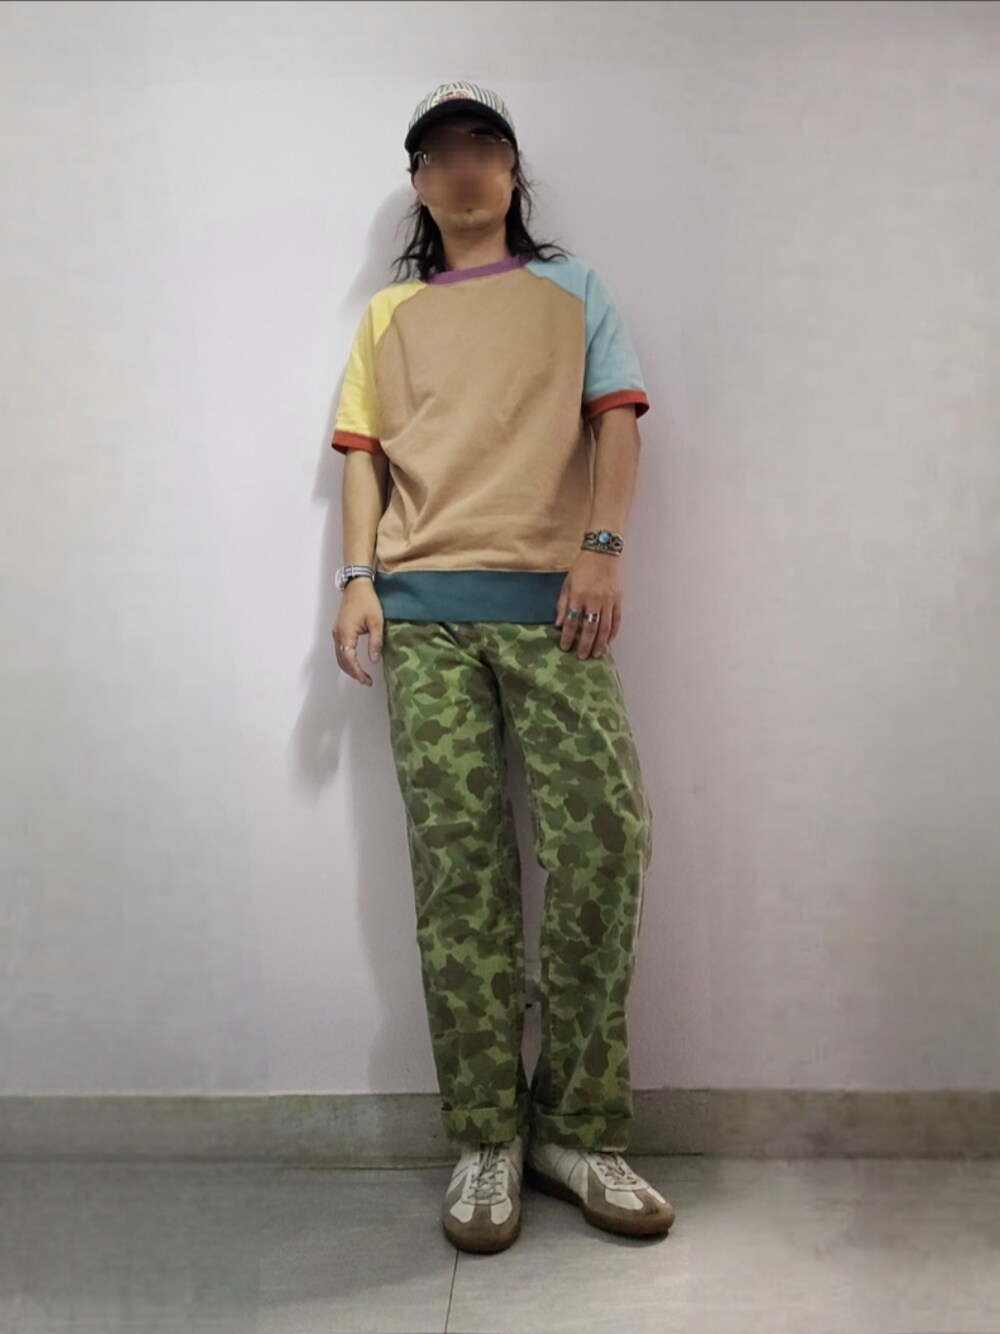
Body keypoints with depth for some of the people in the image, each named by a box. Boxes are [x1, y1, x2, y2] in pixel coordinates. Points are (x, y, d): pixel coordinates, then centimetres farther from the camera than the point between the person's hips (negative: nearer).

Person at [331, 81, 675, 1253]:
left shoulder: (571, 289, 19)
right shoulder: (389, 314, 23)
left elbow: (615, 419, 8)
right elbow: (363, 452, 16)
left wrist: (603, 547, -8)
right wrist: (357, 578, 1)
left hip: (551, 598, -1)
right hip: (424, 608, 1)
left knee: (605, 835, -13)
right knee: (456, 862, -5)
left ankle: (579, 1128, 2)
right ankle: (486, 1140, 4)